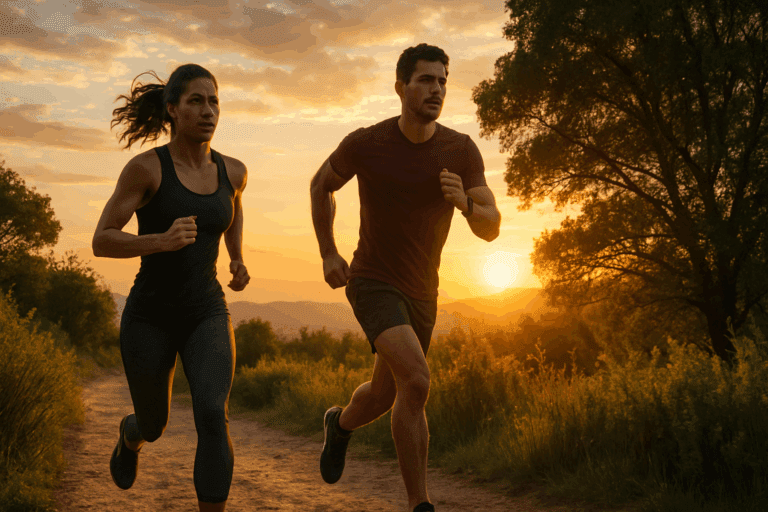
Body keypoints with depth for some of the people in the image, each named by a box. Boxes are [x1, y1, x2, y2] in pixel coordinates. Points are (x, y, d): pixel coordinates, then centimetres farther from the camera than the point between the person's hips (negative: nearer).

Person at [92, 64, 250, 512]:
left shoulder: (232, 169, 0)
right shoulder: (145, 167, -13)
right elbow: (101, 242, -12)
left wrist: (239, 261, 12)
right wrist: (163, 240, -31)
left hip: (207, 315, 2)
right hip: (150, 316, -1)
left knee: (212, 416, -24)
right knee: (154, 426, 19)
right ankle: (131, 435, 60)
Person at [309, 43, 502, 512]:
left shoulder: (462, 150, -9)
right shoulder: (365, 143, -15)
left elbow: (491, 229, -9)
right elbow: (321, 184, 6)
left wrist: (464, 202, -31)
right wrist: (328, 254, -1)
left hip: (421, 293, 4)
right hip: (373, 284, -4)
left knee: (385, 395, 18)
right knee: (417, 381, -26)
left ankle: (342, 424, 54)